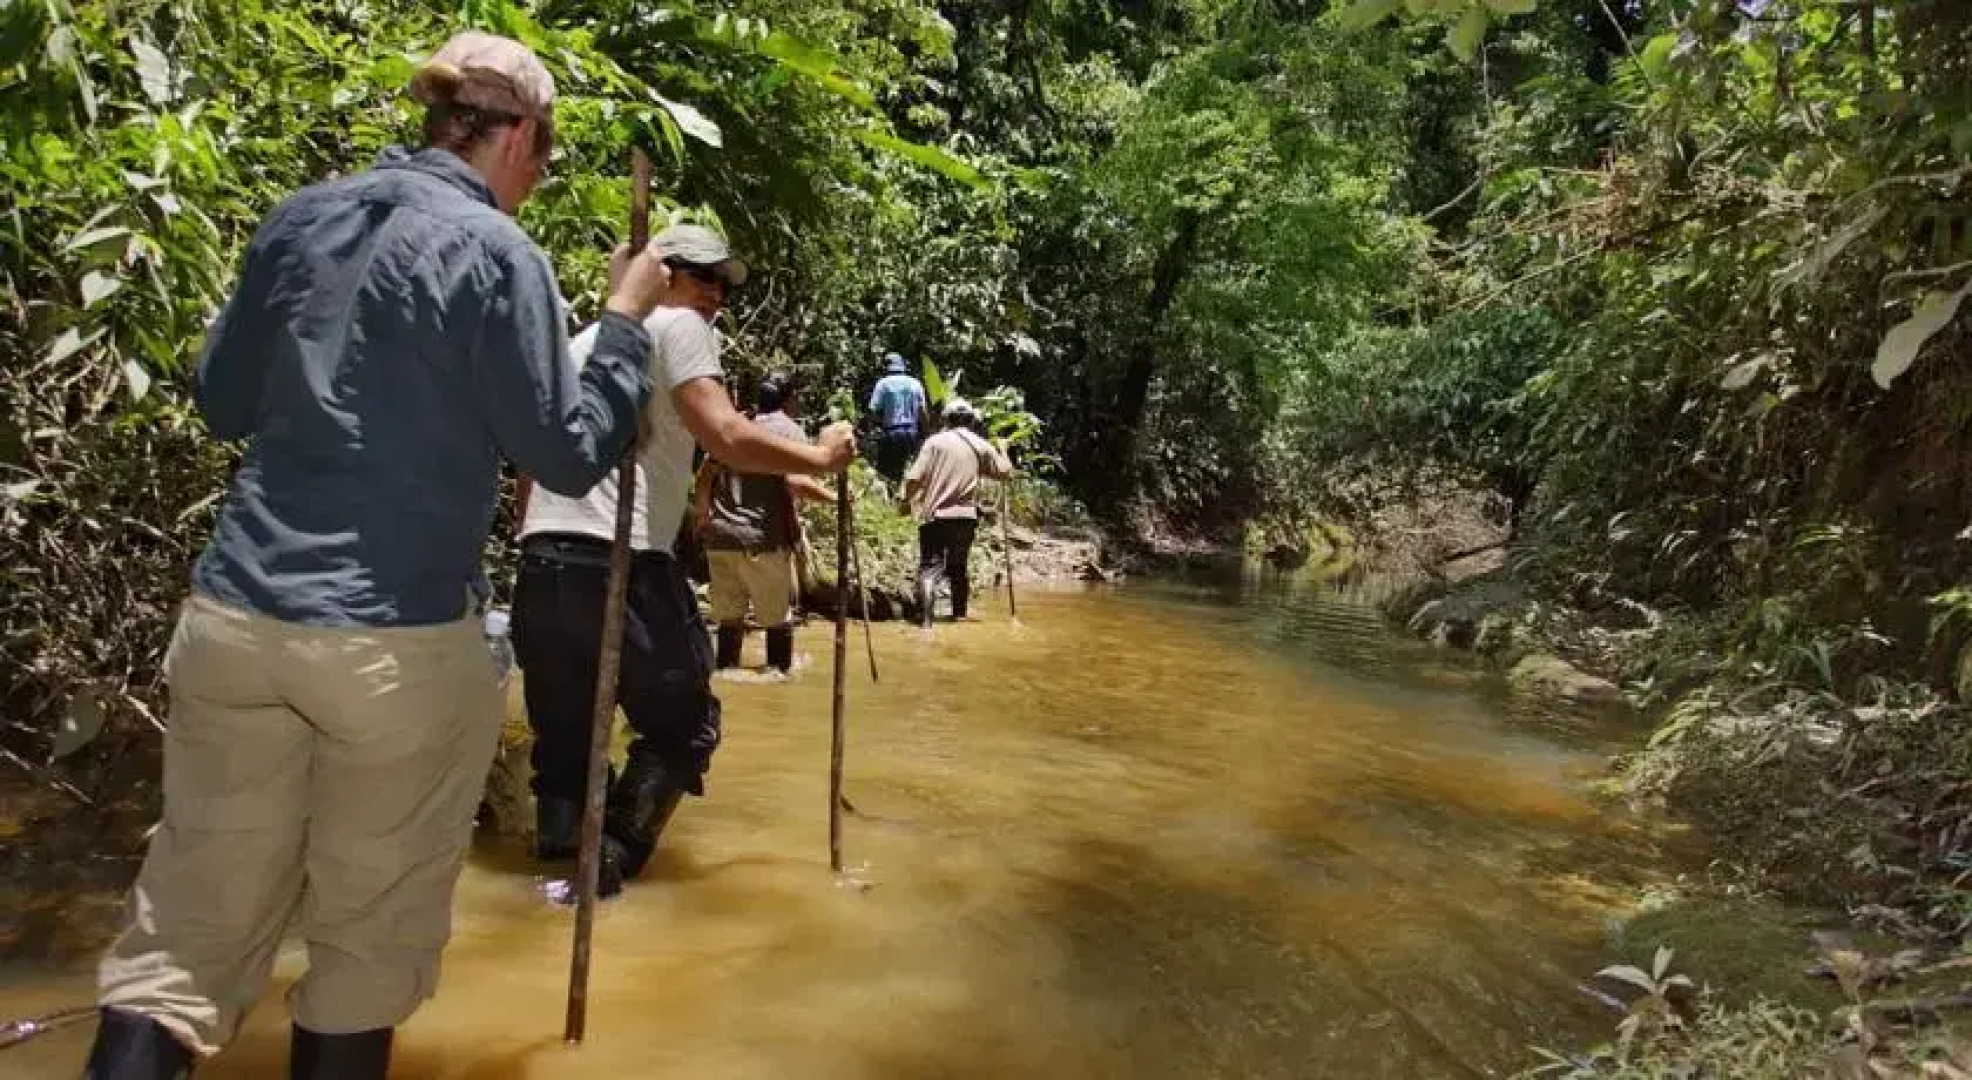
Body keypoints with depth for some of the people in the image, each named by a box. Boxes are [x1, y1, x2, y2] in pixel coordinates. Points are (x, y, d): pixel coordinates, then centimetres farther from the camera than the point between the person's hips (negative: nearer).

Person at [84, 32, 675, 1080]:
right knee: (371, 934, 14)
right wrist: (626, 319, 2)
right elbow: (568, 455, -7)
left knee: (191, 928, 14)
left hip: (232, 615, 6)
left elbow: (222, 403, 18)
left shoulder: (301, 217, 9)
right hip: (397, 640, -5)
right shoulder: (496, 253, -8)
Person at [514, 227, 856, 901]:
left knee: (562, 735, 16)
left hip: (541, 561, 8)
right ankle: (605, 863, -1)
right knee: (684, 726, 7)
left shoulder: (581, 339, 27)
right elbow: (724, 437, -14)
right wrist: (821, 457, -3)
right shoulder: (677, 326, 2)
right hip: (620, 564, -8)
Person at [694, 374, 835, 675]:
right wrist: (834, 497, -8)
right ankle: (781, 670, 12)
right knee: (779, 617, 7)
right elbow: (794, 481, -17)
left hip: (720, 537, 5)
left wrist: (702, 517, 24)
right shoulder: (788, 428, -2)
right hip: (764, 539, -5)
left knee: (729, 616, 14)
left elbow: (706, 477, 12)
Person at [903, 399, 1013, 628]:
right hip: (966, 516, 3)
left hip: (935, 515, -3)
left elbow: (914, 478, -9)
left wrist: (907, 500, 7)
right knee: (960, 567, 18)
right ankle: (959, 614, 27)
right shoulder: (981, 446, 5)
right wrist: (1001, 450, 30)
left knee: (930, 568, -7)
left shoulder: (935, 441, -2)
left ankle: (926, 620, -22)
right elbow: (1005, 472, 12)